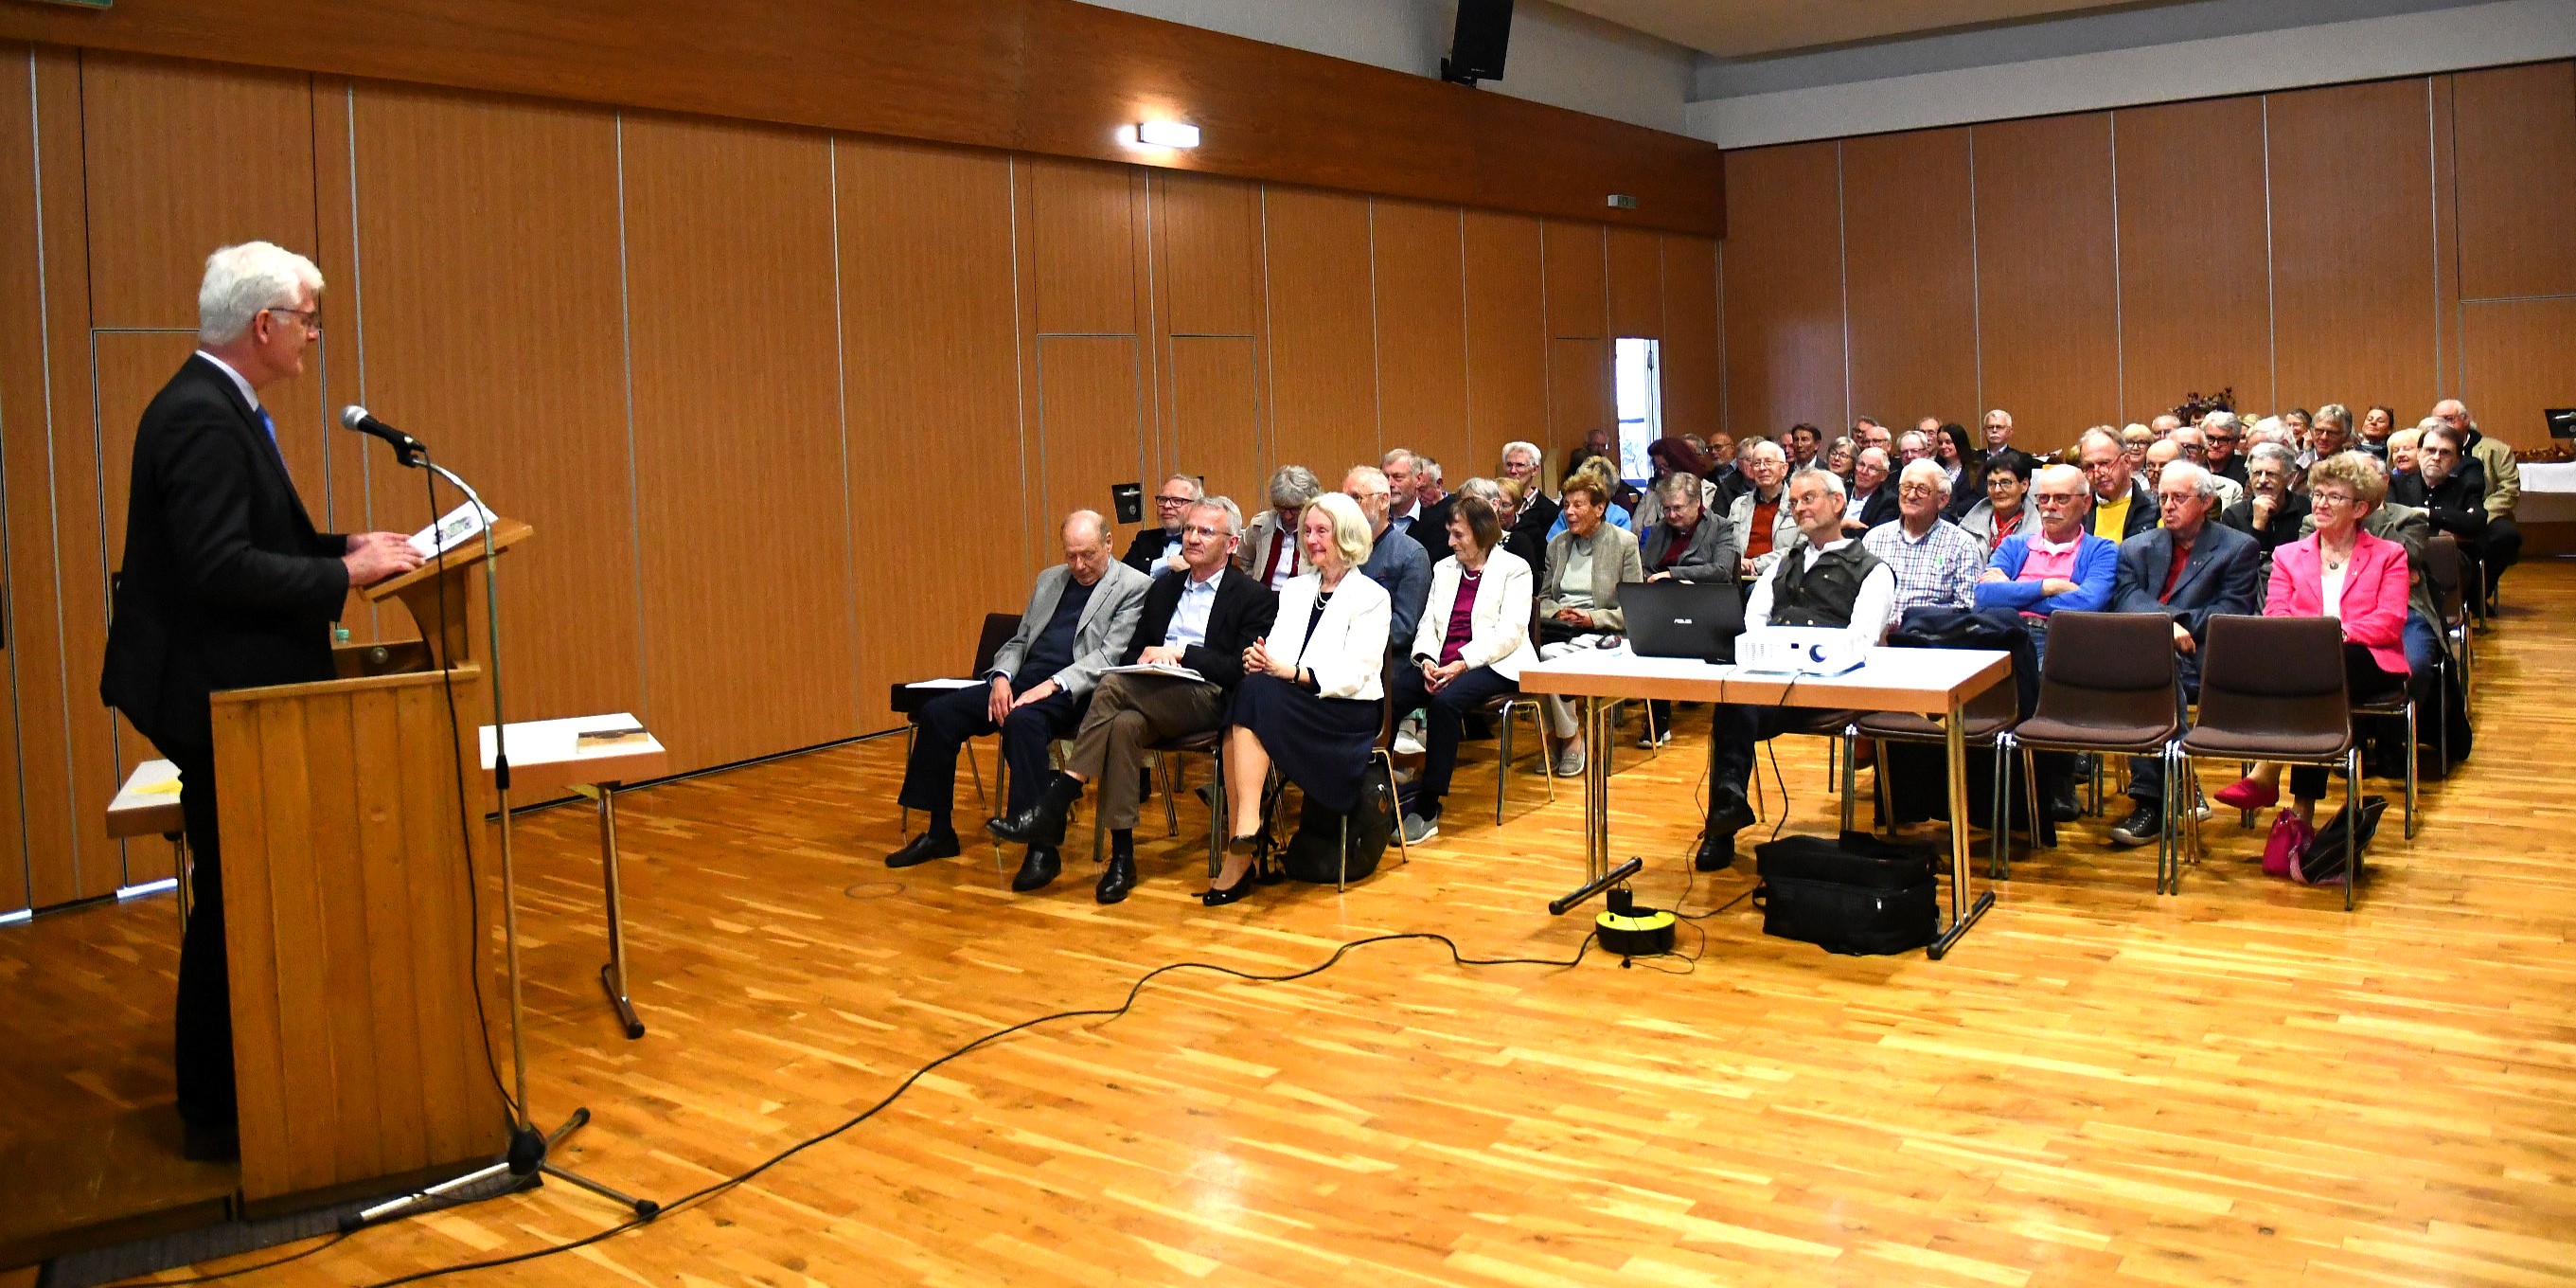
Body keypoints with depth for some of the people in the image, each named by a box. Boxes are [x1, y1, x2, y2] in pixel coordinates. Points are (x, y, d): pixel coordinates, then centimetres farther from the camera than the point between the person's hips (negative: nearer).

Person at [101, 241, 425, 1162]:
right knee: (233, 904, 0)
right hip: (219, 700, -10)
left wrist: (342, 546, 6)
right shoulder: (201, 419, -20)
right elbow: (221, 568, -26)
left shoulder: (219, 408, 13)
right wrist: (345, 575, -21)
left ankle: (235, 1084, 30)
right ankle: (215, 1113, 13)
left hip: (236, 693, 10)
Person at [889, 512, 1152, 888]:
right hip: (1021, 679, 7)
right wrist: (1001, 677, -1)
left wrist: (1053, 684, -22)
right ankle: (938, 833, 3)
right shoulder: (1048, 580, 21)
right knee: (938, 712, -9)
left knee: (1023, 721, -38)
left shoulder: (1134, 586, 0)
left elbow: (1110, 656, -11)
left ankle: (1042, 847, -32)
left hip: (1073, 692, -7)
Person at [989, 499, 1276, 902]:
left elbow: (1243, 669, -7)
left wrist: (1179, 652, -12)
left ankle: (1053, 806, -28)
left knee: (1114, 685, -30)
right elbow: (1132, 653, 21)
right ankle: (1121, 857, -27)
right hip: (1152, 700, 5)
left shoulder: (1255, 597, 6)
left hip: (1210, 701, -5)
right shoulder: (1164, 588, 25)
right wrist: (1148, 661, -4)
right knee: (1123, 724, -32)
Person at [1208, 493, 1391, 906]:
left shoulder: (1371, 597, 2)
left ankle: (1247, 827, -38)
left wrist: (1292, 672, -22)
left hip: (1347, 715, -5)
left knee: (1258, 693, -31)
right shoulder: (1295, 590, 20)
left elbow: (1354, 674, -10)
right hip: (1289, 707, 5)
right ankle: (1241, 846, -33)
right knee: (1251, 687, -30)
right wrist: (1259, 660, -14)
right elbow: (1275, 656, 11)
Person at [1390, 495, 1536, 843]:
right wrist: (1426, 659, -8)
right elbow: (1428, 623, 15)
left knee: (1445, 702, -35)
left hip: (1494, 665, -5)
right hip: (1441, 662, 6)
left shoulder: (1514, 569, 3)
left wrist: (1462, 663, -19)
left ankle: (1427, 810, -31)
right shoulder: (1444, 569, 22)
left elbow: (1510, 632, -9)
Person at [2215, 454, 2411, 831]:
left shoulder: (2388, 555, 18)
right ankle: (2303, 814, -43)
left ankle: (2266, 776, -42)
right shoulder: (2289, 555, 25)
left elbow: (2390, 623, 2)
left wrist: (2339, 634, -17)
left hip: (2367, 662, -1)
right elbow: (2274, 616, 8)